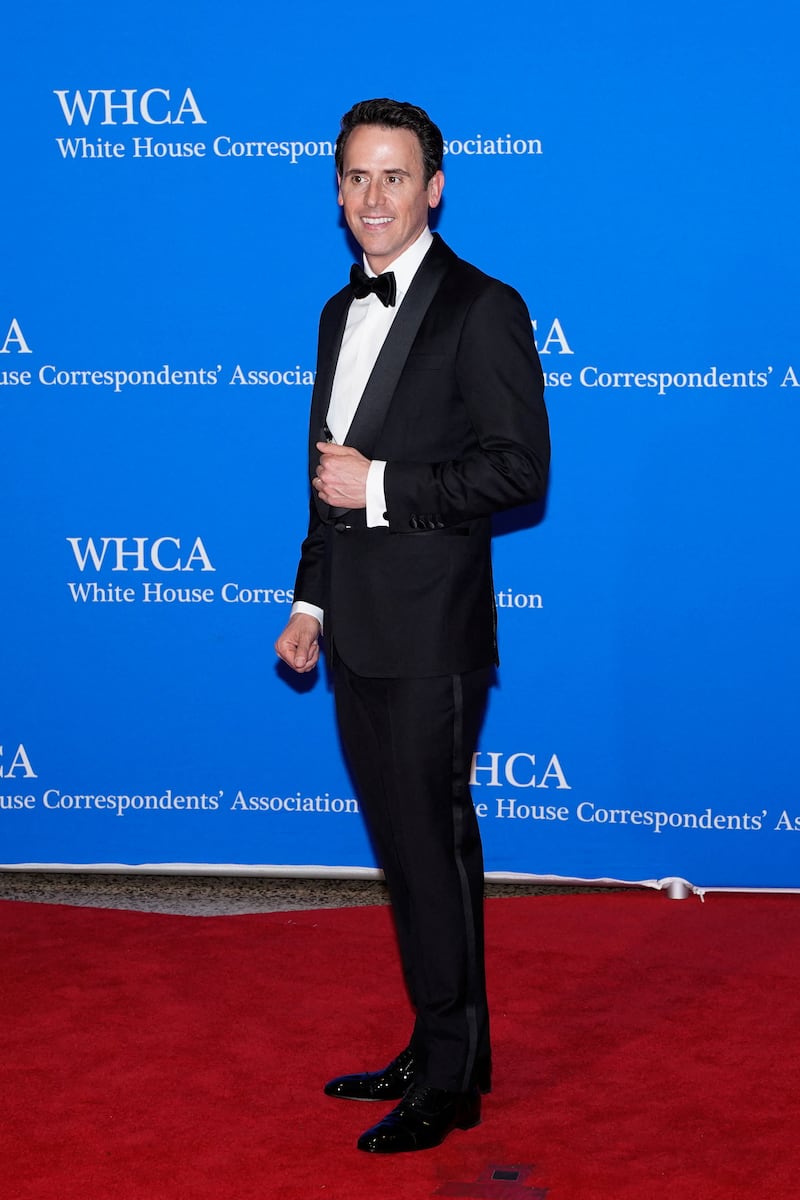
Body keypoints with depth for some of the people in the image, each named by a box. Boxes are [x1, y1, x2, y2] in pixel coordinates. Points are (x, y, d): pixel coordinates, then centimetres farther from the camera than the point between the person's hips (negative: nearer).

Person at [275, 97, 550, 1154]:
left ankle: (453, 1080, 12)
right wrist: (311, 599, 18)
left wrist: (382, 487, -17)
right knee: (401, 845, 15)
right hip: (357, 630, 8)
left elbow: (519, 470, -16)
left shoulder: (482, 310, -10)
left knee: (434, 847, 0)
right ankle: (436, 1050, 27)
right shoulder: (342, 312, 15)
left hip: (430, 631, -8)